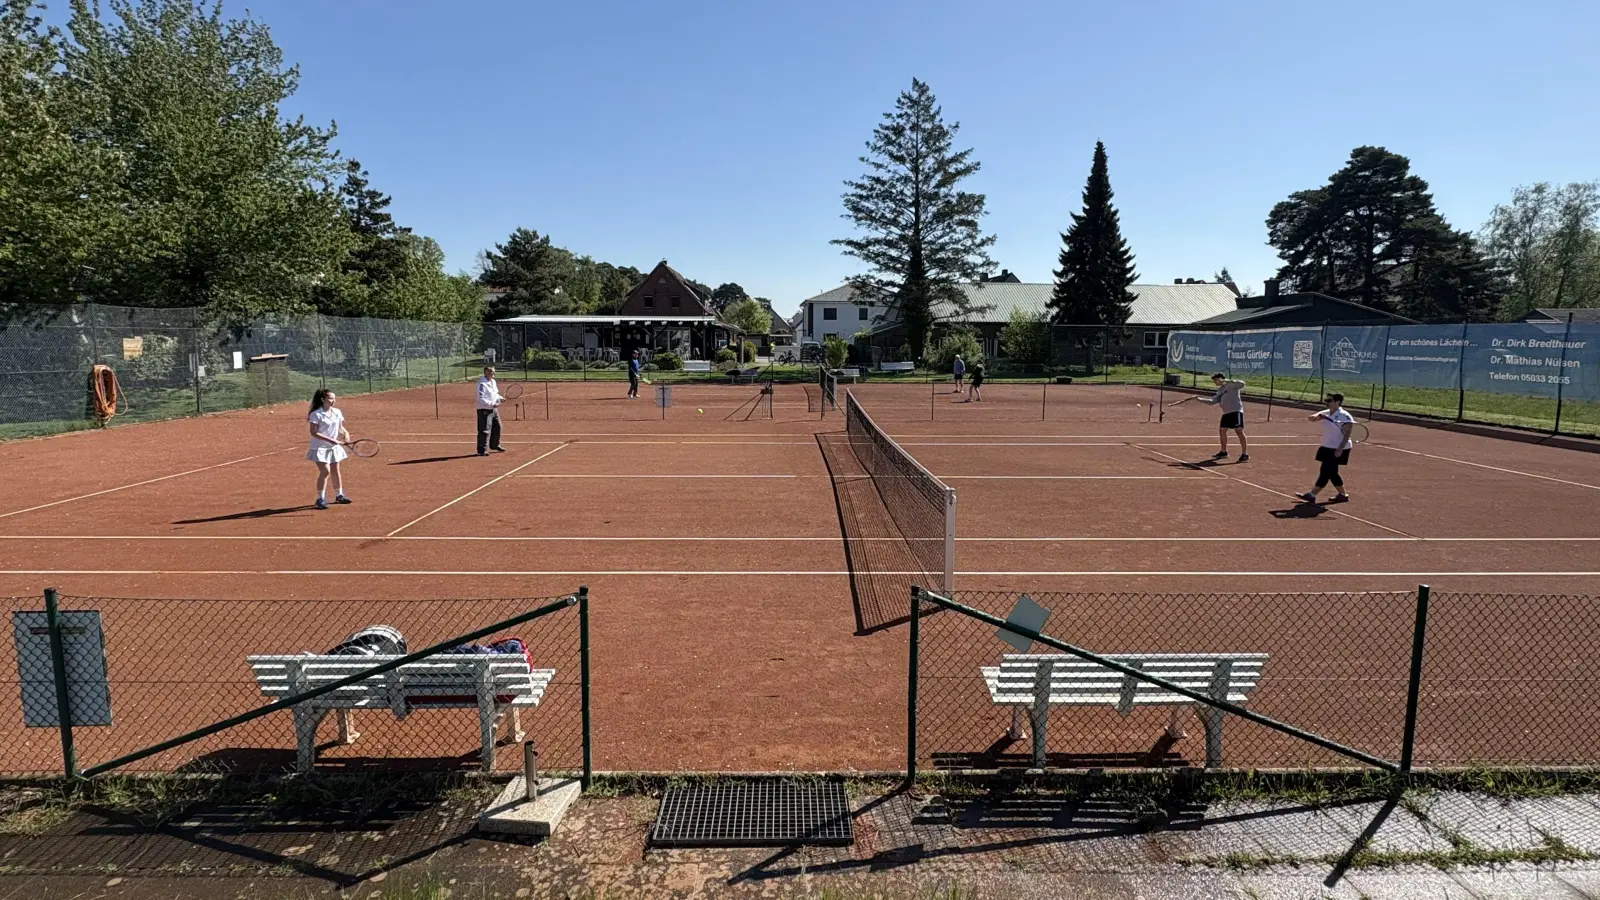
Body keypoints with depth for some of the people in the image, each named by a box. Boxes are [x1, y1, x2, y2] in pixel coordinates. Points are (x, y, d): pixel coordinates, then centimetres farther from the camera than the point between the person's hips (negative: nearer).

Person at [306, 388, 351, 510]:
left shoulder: (337, 412, 3)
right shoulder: (316, 414, -15)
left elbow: (340, 427, 14)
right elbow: (314, 433, -19)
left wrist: (346, 434, -7)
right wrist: (330, 440, -26)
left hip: (334, 447, 6)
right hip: (320, 448, -6)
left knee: (335, 470, 13)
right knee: (325, 471, -13)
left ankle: (339, 495, 26)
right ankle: (320, 498, -3)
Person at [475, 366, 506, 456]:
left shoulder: (493, 382, 11)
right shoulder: (482, 384, -19)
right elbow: (481, 399, -23)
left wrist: (500, 398, 3)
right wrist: (492, 404, -27)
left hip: (494, 409, 9)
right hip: (484, 410, -9)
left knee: (497, 427, 19)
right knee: (485, 430, -8)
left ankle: (495, 445, 37)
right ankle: (482, 450, -2)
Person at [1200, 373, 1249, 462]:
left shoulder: (1231, 385, -2)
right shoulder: (1220, 390, 21)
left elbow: (1242, 384, -19)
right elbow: (1212, 401, 19)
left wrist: (1229, 381, -26)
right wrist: (1201, 399, 9)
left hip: (1236, 411, -9)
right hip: (1226, 413, 9)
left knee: (1239, 431, -12)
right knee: (1222, 431, 12)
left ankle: (1245, 454, -12)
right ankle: (1223, 452, 27)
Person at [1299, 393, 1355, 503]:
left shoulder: (1345, 416, -16)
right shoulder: (1326, 413, 7)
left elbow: (1346, 435, -18)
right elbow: (1311, 418, 7)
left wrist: (1340, 449, -25)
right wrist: (1315, 416, -17)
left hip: (1338, 450, -9)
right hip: (1327, 448, 9)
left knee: (1326, 472, -8)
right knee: (1331, 473, 14)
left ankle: (1311, 495, -9)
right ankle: (1343, 494, 27)